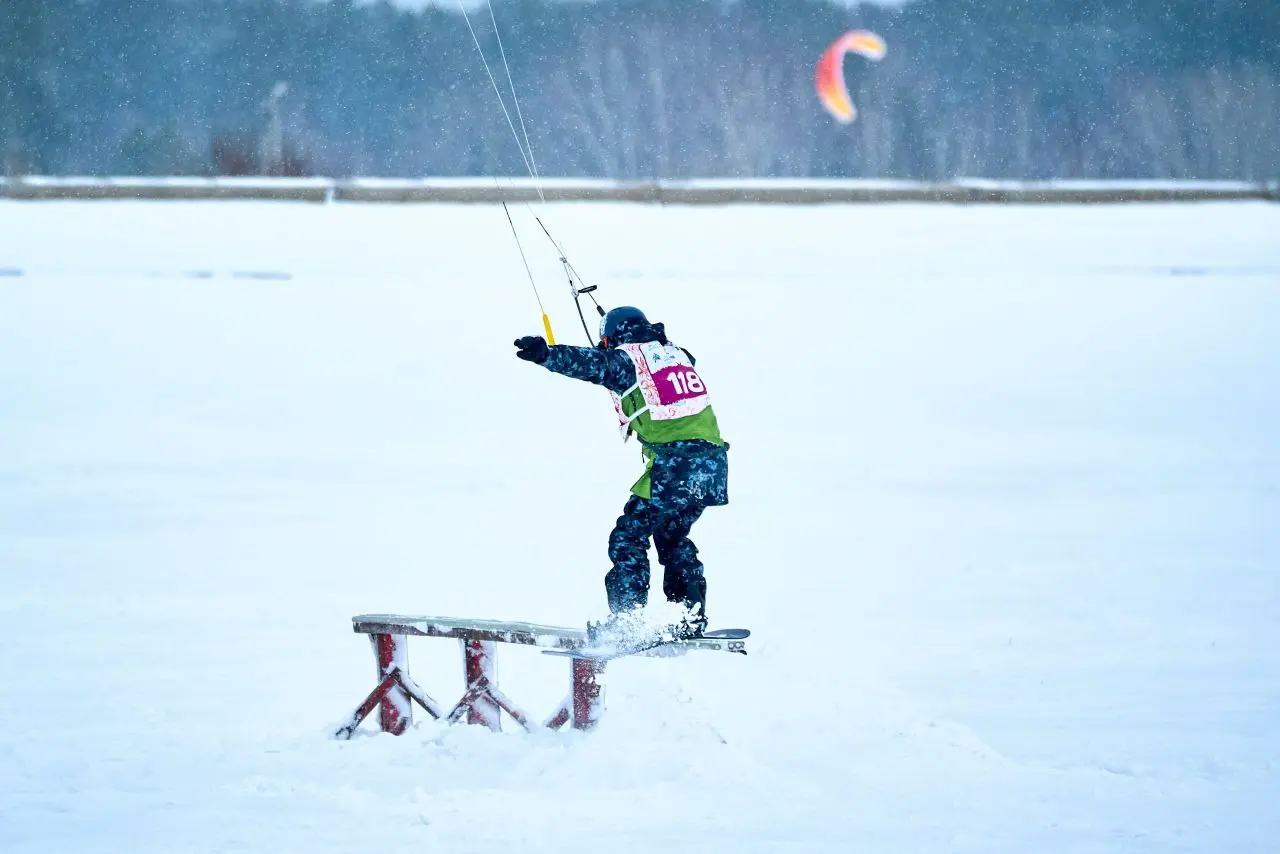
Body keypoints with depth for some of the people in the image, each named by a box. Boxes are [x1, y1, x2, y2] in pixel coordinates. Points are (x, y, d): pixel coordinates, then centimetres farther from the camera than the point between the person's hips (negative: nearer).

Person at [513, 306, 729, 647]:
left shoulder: (626, 359, 1)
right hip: (713, 464, 7)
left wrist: (546, 354, -29)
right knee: (672, 536, 25)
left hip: (673, 467, -7)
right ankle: (691, 619, 20)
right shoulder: (677, 354, 21)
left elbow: (593, 363, -17)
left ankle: (627, 621, -7)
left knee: (628, 538, 2)